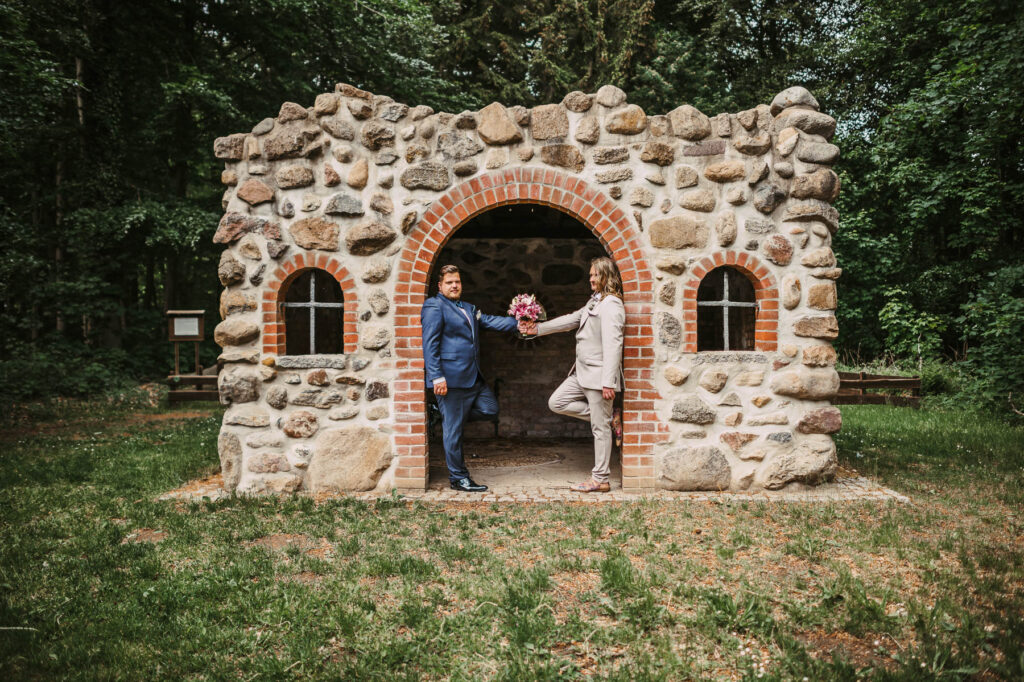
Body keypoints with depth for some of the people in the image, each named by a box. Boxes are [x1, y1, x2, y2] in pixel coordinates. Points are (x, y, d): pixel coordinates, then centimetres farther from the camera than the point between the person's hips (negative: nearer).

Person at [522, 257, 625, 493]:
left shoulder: (611, 305, -15)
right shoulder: (594, 301, 16)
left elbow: (612, 345, -22)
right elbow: (572, 320, 24)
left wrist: (608, 382, -25)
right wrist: (538, 328, 21)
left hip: (599, 375, -10)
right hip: (583, 372, 10)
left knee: (600, 427, -2)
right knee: (556, 402, 9)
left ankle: (600, 480, 7)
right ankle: (606, 415, 13)